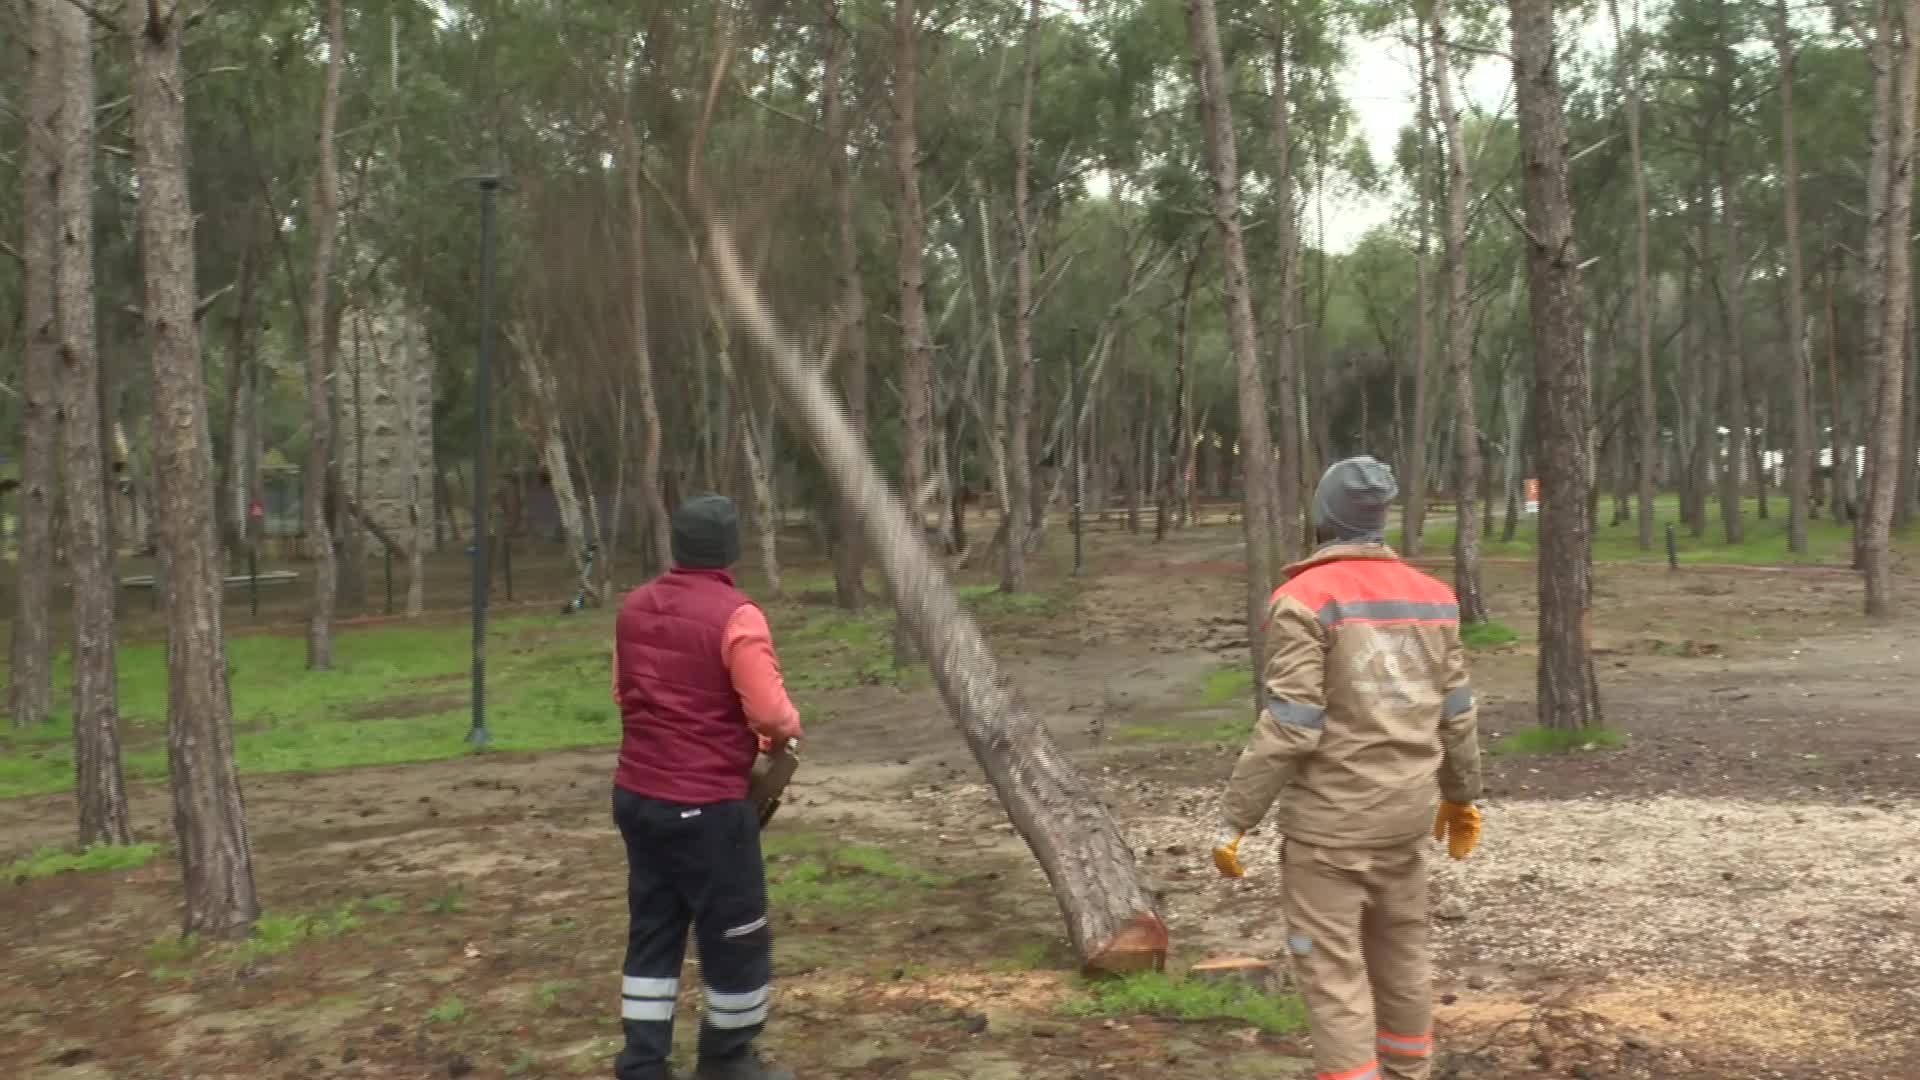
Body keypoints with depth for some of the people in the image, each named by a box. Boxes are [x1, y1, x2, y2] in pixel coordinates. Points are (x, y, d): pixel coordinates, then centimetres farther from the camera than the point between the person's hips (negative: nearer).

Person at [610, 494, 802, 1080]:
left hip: (636, 796, 7)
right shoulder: (736, 616, -17)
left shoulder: (634, 607, 5)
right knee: (737, 937, 11)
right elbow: (771, 715, -19)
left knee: (652, 934, 15)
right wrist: (790, 728, 2)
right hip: (705, 806, -7)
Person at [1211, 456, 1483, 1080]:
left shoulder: (1306, 599, -15)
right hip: (1405, 814, 7)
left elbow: (1288, 728, -19)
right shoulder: (1431, 595, 4)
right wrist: (1462, 795, 24)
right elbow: (1455, 715, 9)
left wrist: (1235, 822, -13)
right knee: (1401, 952, 21)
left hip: (1328, 819, -7)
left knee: (1331, 970, 0)